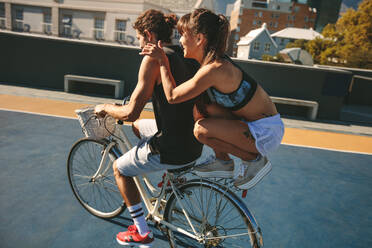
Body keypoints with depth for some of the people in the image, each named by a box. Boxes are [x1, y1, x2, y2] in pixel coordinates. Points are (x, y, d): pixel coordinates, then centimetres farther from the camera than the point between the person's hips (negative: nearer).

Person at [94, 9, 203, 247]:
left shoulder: (153, 59, -16)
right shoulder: (188, 57, 9)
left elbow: (131, 113, -15)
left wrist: (106, 107, 5)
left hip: (173, 150, -8)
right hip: (195, 144, 8)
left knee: (120, 168, 18)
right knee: (138, 127, 30)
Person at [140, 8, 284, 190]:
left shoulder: (214, 69, -26)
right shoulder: (214, 60, 3)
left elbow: (172, 96, -20)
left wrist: (162, 62, -11)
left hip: (266, 133, -9)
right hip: (254, 123, 9)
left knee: (202, 129, -24)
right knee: (202, 108, 4)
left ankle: (255, 160, -1)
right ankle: (224, 162, 16)